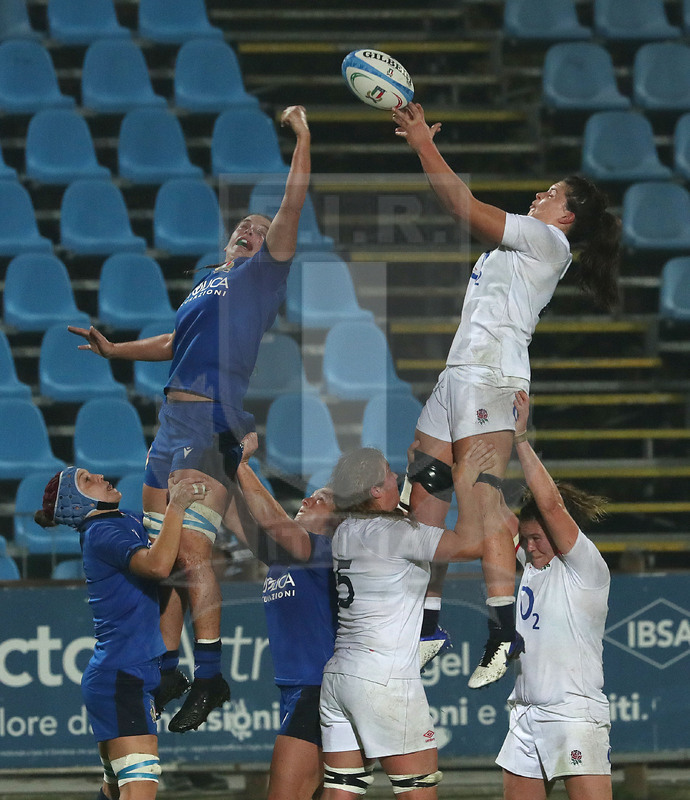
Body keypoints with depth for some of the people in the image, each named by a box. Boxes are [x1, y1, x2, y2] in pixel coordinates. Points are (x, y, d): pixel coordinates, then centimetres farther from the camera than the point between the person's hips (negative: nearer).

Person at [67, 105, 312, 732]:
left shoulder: (260, 274, 5)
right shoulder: (207, 285, 26)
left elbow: (292, 206, -5)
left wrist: (303, 138, -4)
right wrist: (115, 349, 38)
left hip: (216, 421, -8)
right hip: (174, 421, 8)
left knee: (191, 546, -16)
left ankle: (210, 676, -15)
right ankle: (168, 673, 16)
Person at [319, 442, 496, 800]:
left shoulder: (346, 532, 13)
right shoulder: (389, 532, -11)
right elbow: (467, 543, -17)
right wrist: (464, 482, -4)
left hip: (339, 674, 8)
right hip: (384, 679, -8)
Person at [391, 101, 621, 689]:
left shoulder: (547, 240, -4)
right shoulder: (519, 240, 23)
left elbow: (466, 206, -9)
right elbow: (463, 208, 27)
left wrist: (424, 145, -3)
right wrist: (423, 141, 22)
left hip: (493, 376, -10)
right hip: (459, 373, 10)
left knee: (483, 498, -18)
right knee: (425, 495, 7)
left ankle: (504, 633, -23)